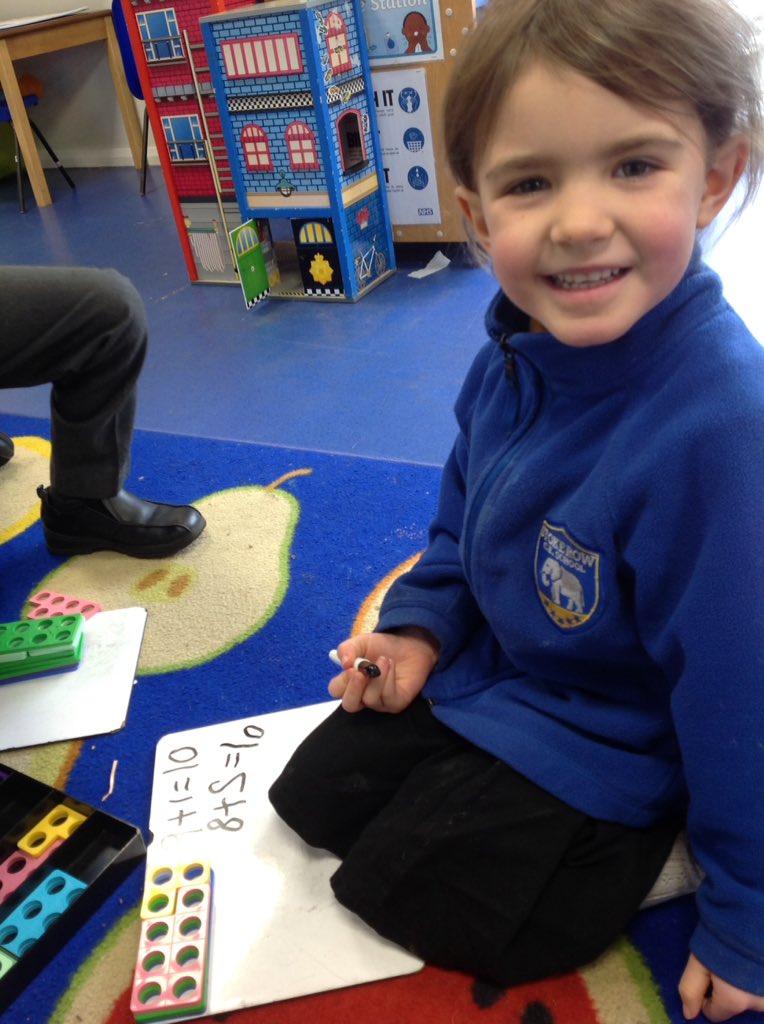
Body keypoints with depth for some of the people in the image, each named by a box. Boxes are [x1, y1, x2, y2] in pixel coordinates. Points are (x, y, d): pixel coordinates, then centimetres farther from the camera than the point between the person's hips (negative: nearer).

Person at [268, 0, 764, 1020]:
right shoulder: (515, 354, -13)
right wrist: (420, 624, -5)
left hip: (599, 739, -7)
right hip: (477, 667, 8)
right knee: (311, 795, 20)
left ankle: (628, 853, 16)